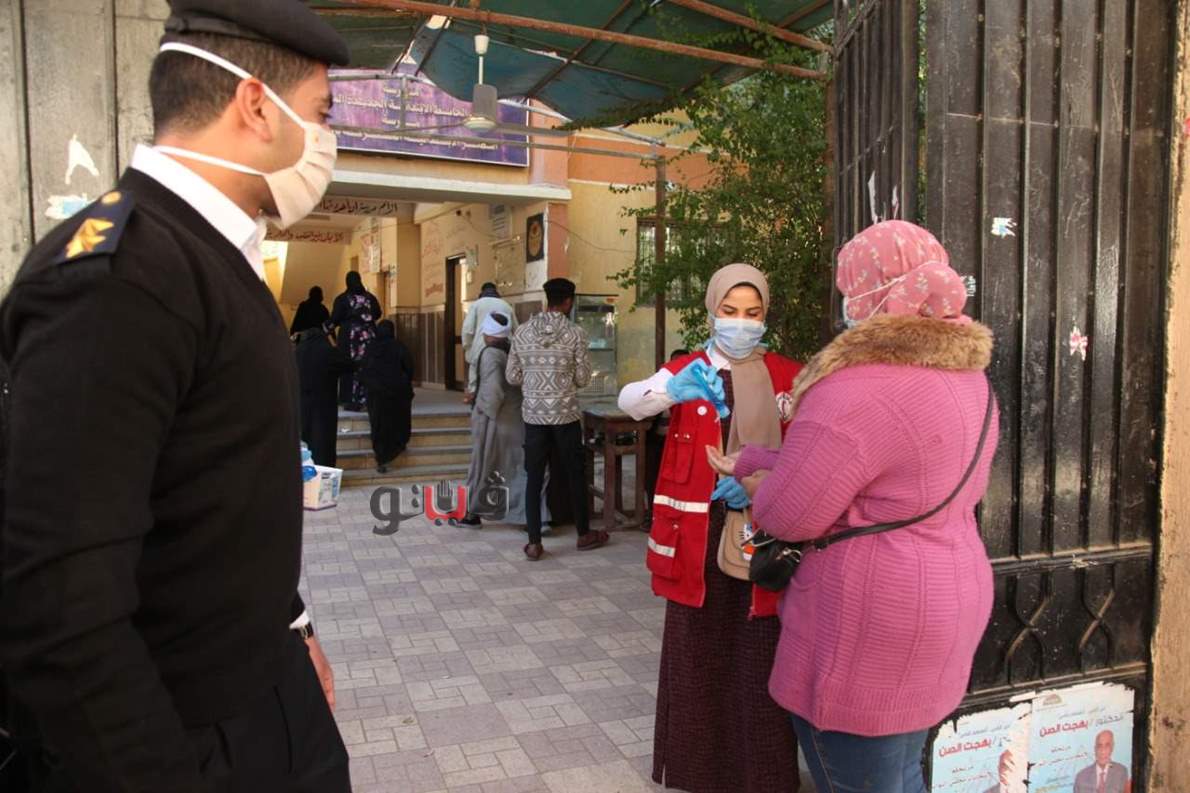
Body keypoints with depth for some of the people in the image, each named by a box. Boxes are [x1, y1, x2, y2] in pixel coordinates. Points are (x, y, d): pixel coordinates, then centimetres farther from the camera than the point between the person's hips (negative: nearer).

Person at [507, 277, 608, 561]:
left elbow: (512, 376, 4)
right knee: (575, 473, 12)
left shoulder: (522, 332, 0)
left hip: (533, 414, 2)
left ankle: (534, 543, 7)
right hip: (565, 413, -2)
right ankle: (584, 534, 26)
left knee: (534, 477, 7)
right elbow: (583, 379, -6)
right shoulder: (575, 333, -8)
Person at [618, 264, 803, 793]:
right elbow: (629, 401, -16)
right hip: (696, 532, 1)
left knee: (759, 652, 5)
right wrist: (671, 390, -37)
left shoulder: (788, 378, 2)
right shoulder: (686, 370, 3)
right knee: (695, 646, 8)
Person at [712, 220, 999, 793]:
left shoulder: (856, 390, -24)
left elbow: (787, 516, -20)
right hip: (951, 601, 9)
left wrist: (758, 484, 3)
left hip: (873, 628, -9)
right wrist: (749, 463, 12)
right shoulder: (969, 376, 7)